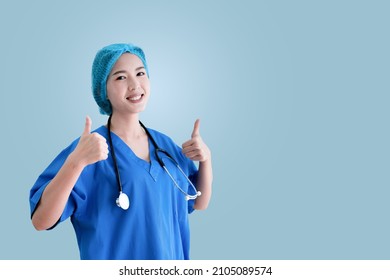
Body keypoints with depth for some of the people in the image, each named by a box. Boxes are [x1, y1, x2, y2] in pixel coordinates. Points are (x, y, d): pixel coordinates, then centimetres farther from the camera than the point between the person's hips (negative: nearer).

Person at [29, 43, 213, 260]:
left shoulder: (165, 145, -1)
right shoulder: (88, 149, -17)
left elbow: (199, 203, 6)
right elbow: (41, 221, -25)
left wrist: (206, 158, -11)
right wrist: (77, 161, -38)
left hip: (171, 265, 5)